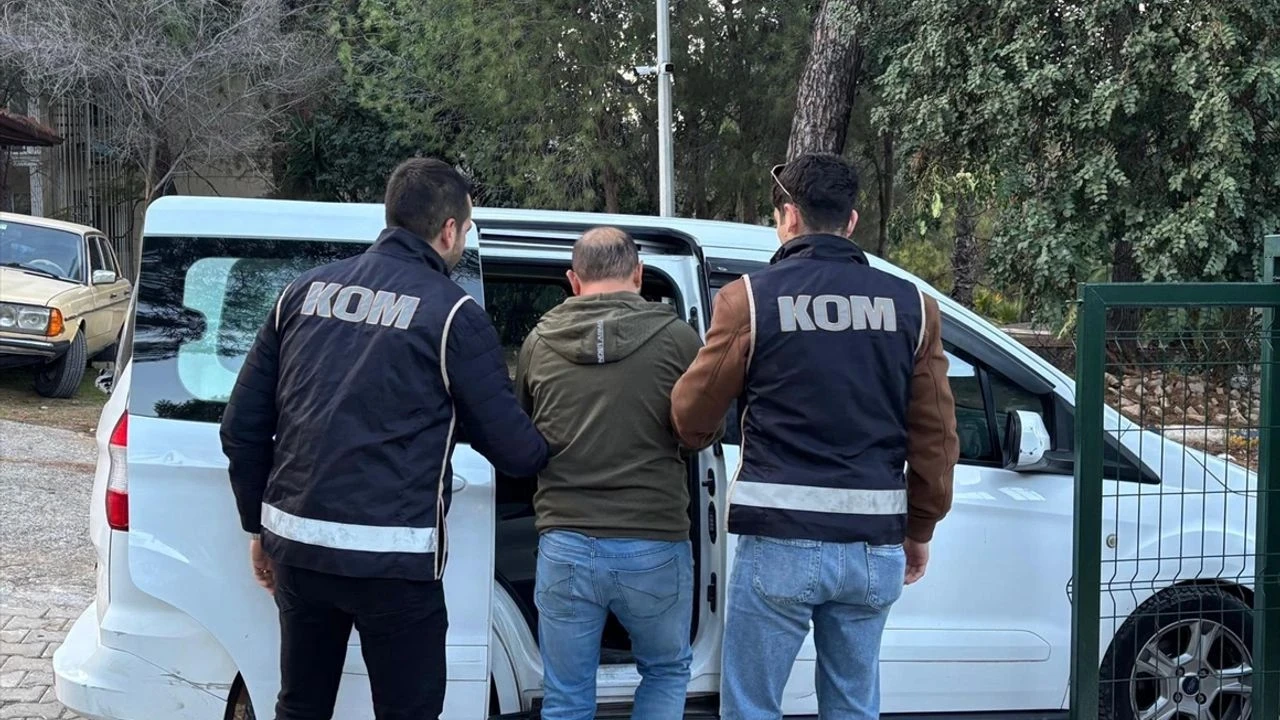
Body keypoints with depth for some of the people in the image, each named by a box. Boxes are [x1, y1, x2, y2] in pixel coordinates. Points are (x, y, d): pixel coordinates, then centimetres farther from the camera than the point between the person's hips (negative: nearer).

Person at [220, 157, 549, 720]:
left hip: (297, 545, 6)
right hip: (391, 557, -5)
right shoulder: (452, 313, -6)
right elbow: (513, 451, -5)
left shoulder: (306, 290, 10)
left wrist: (259, 527, 21)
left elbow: (242, 426, 11)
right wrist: (547, 451, 18)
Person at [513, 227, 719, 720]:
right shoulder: (676, 337, -6)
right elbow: (703, 434, 5)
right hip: (654, 548, -1)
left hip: (566, 546, 1)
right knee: (667, 673, 23)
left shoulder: (539, 342, 1)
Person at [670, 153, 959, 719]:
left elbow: (691, 415, 2)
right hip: (874, 545, 4)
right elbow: (935, 434, 7)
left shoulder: (751, 297, -4)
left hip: (781, 542, -3)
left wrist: (691, 437, 26)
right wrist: (919, 531, 19)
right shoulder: (911, 305, 6)